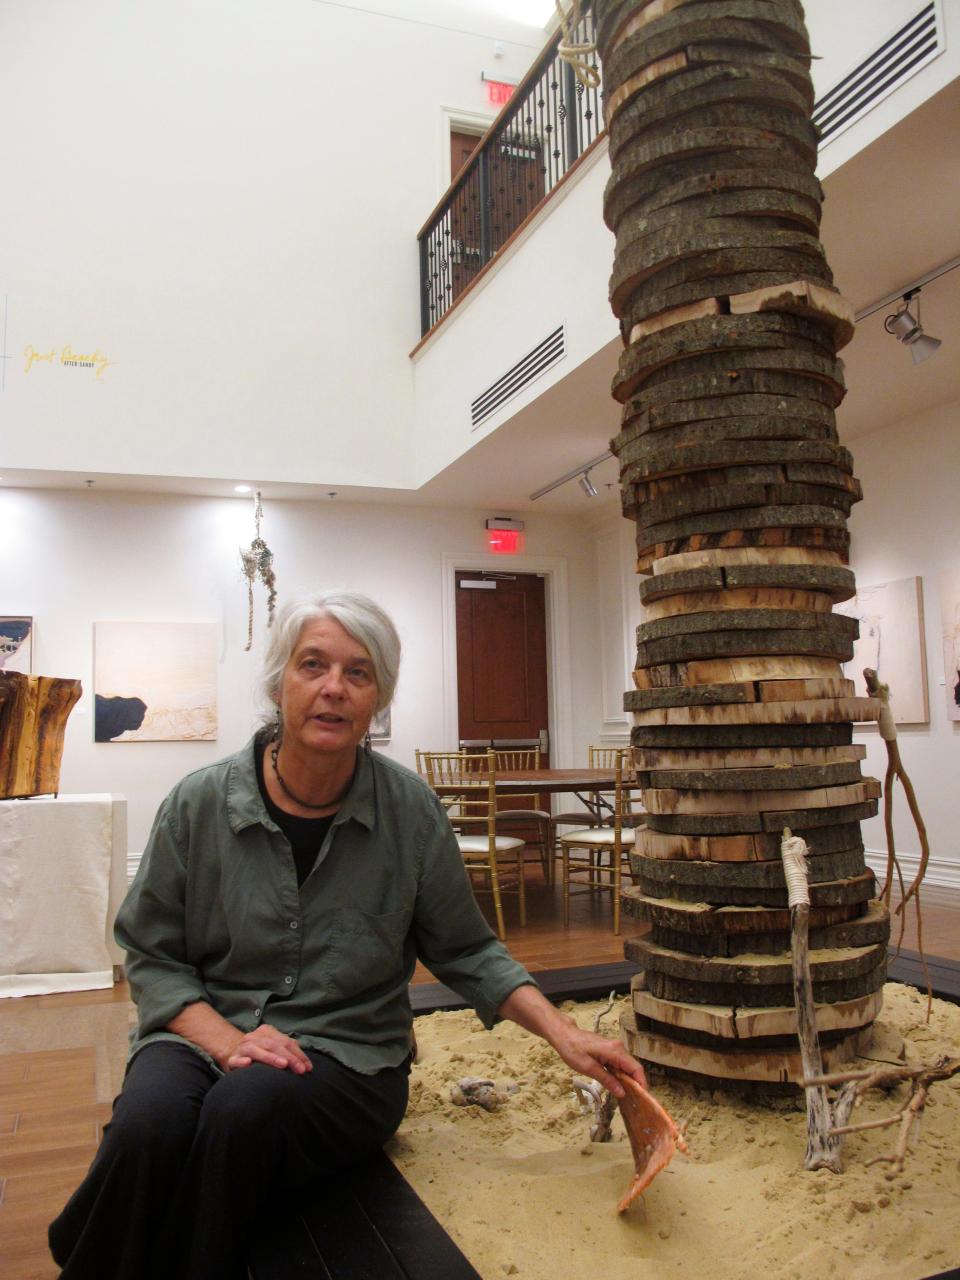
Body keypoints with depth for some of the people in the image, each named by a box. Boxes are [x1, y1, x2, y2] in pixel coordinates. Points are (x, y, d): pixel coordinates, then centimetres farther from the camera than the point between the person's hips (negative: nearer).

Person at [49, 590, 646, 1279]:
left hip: (346, 1050, 0)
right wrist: (225, 1038, -14)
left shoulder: (410, 809, -4)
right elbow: (152, 957, 3)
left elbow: (466, 952, 5)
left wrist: (564, 1033, -6)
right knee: (149, 1125, -31)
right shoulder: (199, 803, -4)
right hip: (202, 1030, 1)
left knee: (245, 1110, -32)